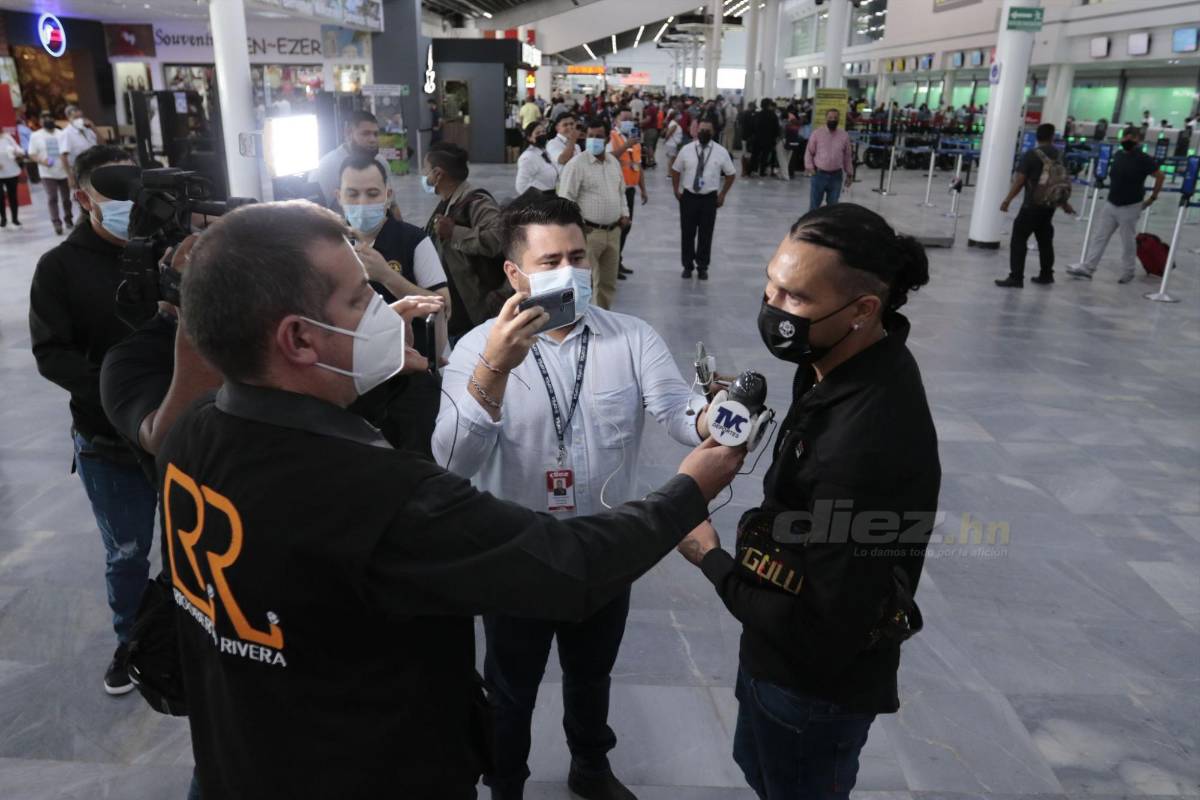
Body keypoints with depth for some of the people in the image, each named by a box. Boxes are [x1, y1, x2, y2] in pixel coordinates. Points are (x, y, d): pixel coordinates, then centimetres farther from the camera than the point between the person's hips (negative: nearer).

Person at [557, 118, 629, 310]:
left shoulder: (614, 162, 11)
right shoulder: (577, 164, -11)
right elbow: (565, 198, -13)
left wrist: (623, 214, 9)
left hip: (613, 230, 7)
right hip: (588, 231, -7)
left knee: (608, 281, 14)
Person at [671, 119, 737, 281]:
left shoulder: (721, 152, -2)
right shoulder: (686, 150, -1)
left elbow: (731, 174, 6)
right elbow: (676, 170, 10)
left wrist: (722, 194, 2)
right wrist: (676, 190, 1)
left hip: (710, 198, 0)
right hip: (688, 196, 1)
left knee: (706, 234, 5)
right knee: (687, 233, 6)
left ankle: (702, 267, 20)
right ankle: (688, 266, 21)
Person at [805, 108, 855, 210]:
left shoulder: (844, 135, 3)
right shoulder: (817, 133, -2)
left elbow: (847, 156, 9)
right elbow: (809, 151, 3)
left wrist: (849, 174, 9)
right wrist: (809, 167, -8)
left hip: (836, 176, 2)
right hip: (819, 174, -1)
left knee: (833, 205, 8)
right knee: (814, 204, 3)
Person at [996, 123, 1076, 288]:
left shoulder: (1031, 155, -11)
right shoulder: (1058, 155, 8)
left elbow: (1019, 181, -14)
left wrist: (1007, 200, -5)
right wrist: (1064, 203, 28)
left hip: (1032, 205, -7)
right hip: (1050, 205, 7)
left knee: (1019, 240, -5)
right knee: (1045, 240, 16)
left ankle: (1016, 278, -9)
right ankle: (1046, 275, 24)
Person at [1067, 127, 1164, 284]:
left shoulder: (1143, 158, -14)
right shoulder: (1118, 154, 5)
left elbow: (1161, 176, -9)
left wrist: (1153, 197, -5)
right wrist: (1116, 191, 16)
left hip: (1130, 207, -6)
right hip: (1111, 204, 6)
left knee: (1128, 241, 4)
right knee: (1099, 236, 5)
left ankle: (1128, 272, 18)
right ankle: (1088, 268, 8)